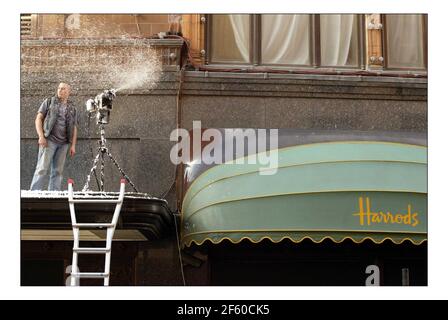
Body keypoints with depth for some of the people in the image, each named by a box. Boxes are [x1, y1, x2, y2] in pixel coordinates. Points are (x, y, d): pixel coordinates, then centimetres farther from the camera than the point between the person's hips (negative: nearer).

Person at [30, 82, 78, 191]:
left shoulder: (72, 109, 16)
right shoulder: (49, 102, 8)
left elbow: (74, 128, 15)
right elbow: (38, 119, 3)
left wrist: (73, 145, 5)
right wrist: (41, 136, -10)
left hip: (64, 143, 4)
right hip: (49, 140, -3)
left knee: (58, 171, 3)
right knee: (42, 168, -10)